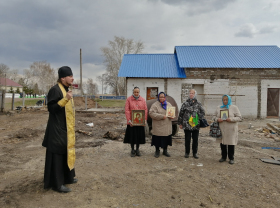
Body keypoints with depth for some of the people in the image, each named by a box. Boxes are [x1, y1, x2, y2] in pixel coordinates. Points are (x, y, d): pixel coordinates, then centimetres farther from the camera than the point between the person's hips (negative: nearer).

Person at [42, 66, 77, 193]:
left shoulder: (66, 89, 12)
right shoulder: (55, 90, -16)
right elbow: (51, 108, -21)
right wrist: (65, 99, -29)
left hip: (66, 129, 10)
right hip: (58, 129, -10)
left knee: (67, 152, 17)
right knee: (57, 155, -2)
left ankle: (66, 177, 31)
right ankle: (57, 183, 9)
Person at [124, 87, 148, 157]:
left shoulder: (143, 100, 6)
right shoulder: (129, 99, -1)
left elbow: (145, 110, 4)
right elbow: (127, 110, -7)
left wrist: (145, 119, -7)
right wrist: (129, 120, -16)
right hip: (131, 122, -2)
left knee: (139, 135, 8)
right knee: (132, 135, 4)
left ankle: (137, 149, 23)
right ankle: (132, 150, 19)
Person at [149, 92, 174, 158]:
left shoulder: (169, 104, 11)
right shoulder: (155, 105, -6)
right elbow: (151, 113, -16)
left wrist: (172, 116, -5)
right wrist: (161, 116, -21)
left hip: (167, 127, 4)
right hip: (158, 126, -4)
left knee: (166, 139, 10)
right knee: (158, 139, 3)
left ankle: (165, 151, 27)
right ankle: (157, 151, 22)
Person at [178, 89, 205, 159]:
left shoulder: (198, 104, 5)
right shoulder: (185, 104, 1)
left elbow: (203, 113, 7)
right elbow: (181, 114, 3)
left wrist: (199, 118, -10)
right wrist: (180, 123, 2)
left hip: (196, 125, 1)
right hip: (187, 125, -1)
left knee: (195, 140, 9)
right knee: (187, 140, 8)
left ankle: (195, 153, 22)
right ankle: (187, 153, 21)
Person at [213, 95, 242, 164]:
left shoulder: (234, 107, -1)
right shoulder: (219, 108, 9)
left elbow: (239, 117, -3)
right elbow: (214, 116, 12)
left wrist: (231, 119, -20)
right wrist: (217, 119, -11)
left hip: (231, 130, -3)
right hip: (221, 129, 3)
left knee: (231, 144, 2)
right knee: (222, 143, 9)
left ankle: (231, 158, 17)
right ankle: (223, 157, 25)